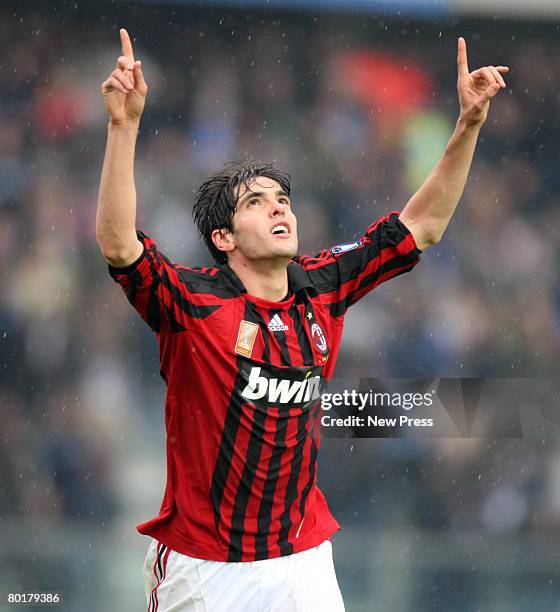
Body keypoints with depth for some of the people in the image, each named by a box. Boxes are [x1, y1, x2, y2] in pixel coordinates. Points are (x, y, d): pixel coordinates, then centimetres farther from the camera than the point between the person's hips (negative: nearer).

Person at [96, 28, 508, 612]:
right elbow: (118, 244, -27)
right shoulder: (193, 301, -11)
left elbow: (421, 226, 9)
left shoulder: (322, 288, 3)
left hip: (302, 560, 4)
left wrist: (468, 124, 1)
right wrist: (124, 125, -35)